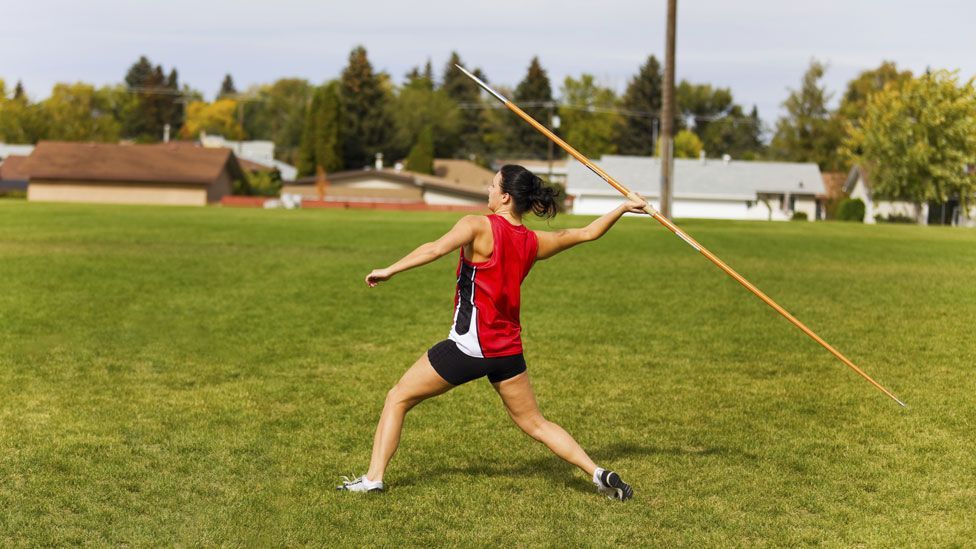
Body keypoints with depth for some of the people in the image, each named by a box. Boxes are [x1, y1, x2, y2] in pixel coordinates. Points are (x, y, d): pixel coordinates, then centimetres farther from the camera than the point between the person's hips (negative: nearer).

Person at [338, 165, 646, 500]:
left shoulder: (479, 227, -11)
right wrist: (623, 208, 31)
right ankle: (599, 474, 8)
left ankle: (374, 478, 5)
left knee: (398, 398, 9)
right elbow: (588, 233, 18)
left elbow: (435, 249, -27)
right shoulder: (534, 242, 6)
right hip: (508, 349, 6)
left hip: (469, 344, -6)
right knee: (535, 424, 17)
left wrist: (390, 270, -23)